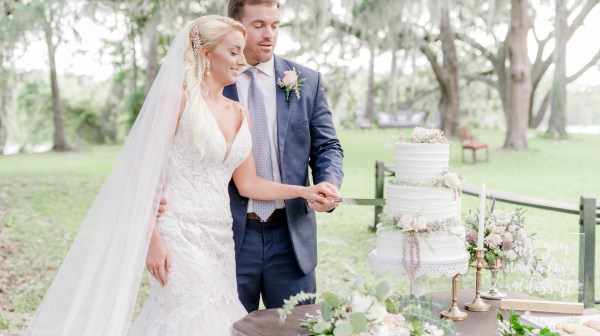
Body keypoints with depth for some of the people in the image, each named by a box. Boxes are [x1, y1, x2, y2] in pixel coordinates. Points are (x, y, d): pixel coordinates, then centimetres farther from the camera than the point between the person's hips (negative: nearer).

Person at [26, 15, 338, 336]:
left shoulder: (240, 112, 13)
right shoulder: (177, 98, -7)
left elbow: (247, 183, 14)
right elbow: (144, 173, -10)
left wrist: (304, 191, 4)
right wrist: (152, 239, -16)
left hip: (219, 238, 7)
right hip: (179, 235, -6)